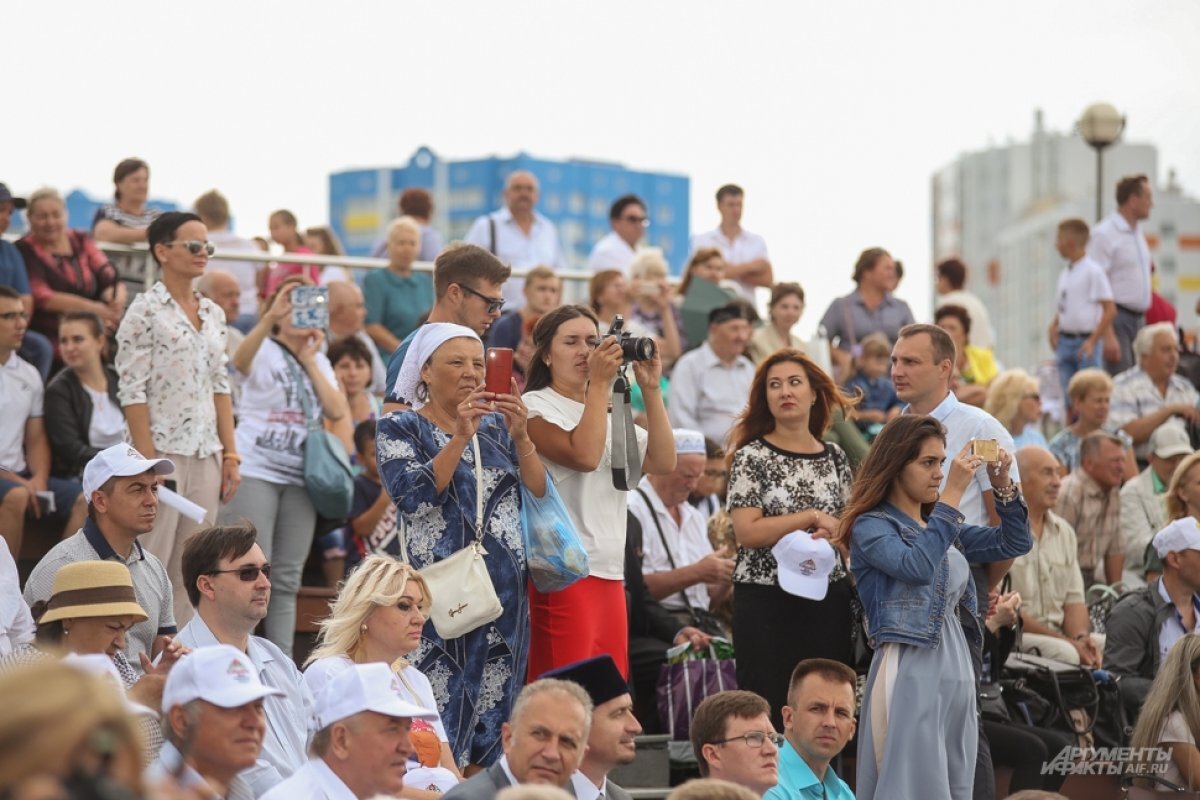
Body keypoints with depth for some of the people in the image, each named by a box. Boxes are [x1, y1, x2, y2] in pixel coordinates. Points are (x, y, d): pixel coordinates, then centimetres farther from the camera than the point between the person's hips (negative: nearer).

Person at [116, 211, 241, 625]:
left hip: (206, 454, 7)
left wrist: (230, 454, 9)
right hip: (164, 450, -6)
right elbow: (133, 392, -11)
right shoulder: (146, 310, -6)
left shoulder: (212, 313, 14)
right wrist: (148, 463, -16)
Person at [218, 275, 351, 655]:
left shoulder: (319, 361, 17)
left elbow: (337, 411, 2)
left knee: (287, 578, 6)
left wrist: (309, 360, -2)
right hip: (254, 473, -5)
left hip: (299, 478, 5)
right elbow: (240, 359, -25)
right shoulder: (264, 352, 1)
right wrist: (270, 317, -42)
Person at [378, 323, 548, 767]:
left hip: (504, 594, 4)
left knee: (492, 722, 4)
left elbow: (539, 493, 4)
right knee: (436, 730, -10)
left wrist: (520, 437, -11)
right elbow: (413, 495, -13)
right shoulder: (399, 430, 3)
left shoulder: (497, 426, 14)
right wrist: (460, 437, -19)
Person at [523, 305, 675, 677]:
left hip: (610, 574, 7)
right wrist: (600, 382, -13)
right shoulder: (536, 406, -1)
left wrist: (651, 390, 1)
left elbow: (663, 462, 7)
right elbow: (584, 455, -18)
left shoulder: (610, 414, 20)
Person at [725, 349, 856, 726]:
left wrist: (834, 532, -7)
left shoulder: (834, 457, 10)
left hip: (828, 599, 4)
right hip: (765, 600, -4)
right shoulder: (751, 457, -1)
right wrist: (813, 517, -12)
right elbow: (747, 532, -12)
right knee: (768, 708, -5)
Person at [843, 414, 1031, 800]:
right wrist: (953, 493, -23)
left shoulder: (944, 524, 17)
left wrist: (1003, 485, 0)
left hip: (957, 668, 7)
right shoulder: (870, 526, -4)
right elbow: (916, 567, -23)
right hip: (909, 670, -7)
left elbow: (1015, 543, 15)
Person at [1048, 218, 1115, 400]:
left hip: (1086, 342, -7)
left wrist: (1092, 341, -16)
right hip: (1065, 342, 7)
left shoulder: (1093, 271, -11)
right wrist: (1054, 325, 3)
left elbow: (1110, 310, -12)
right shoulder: (1065, 273, 12)